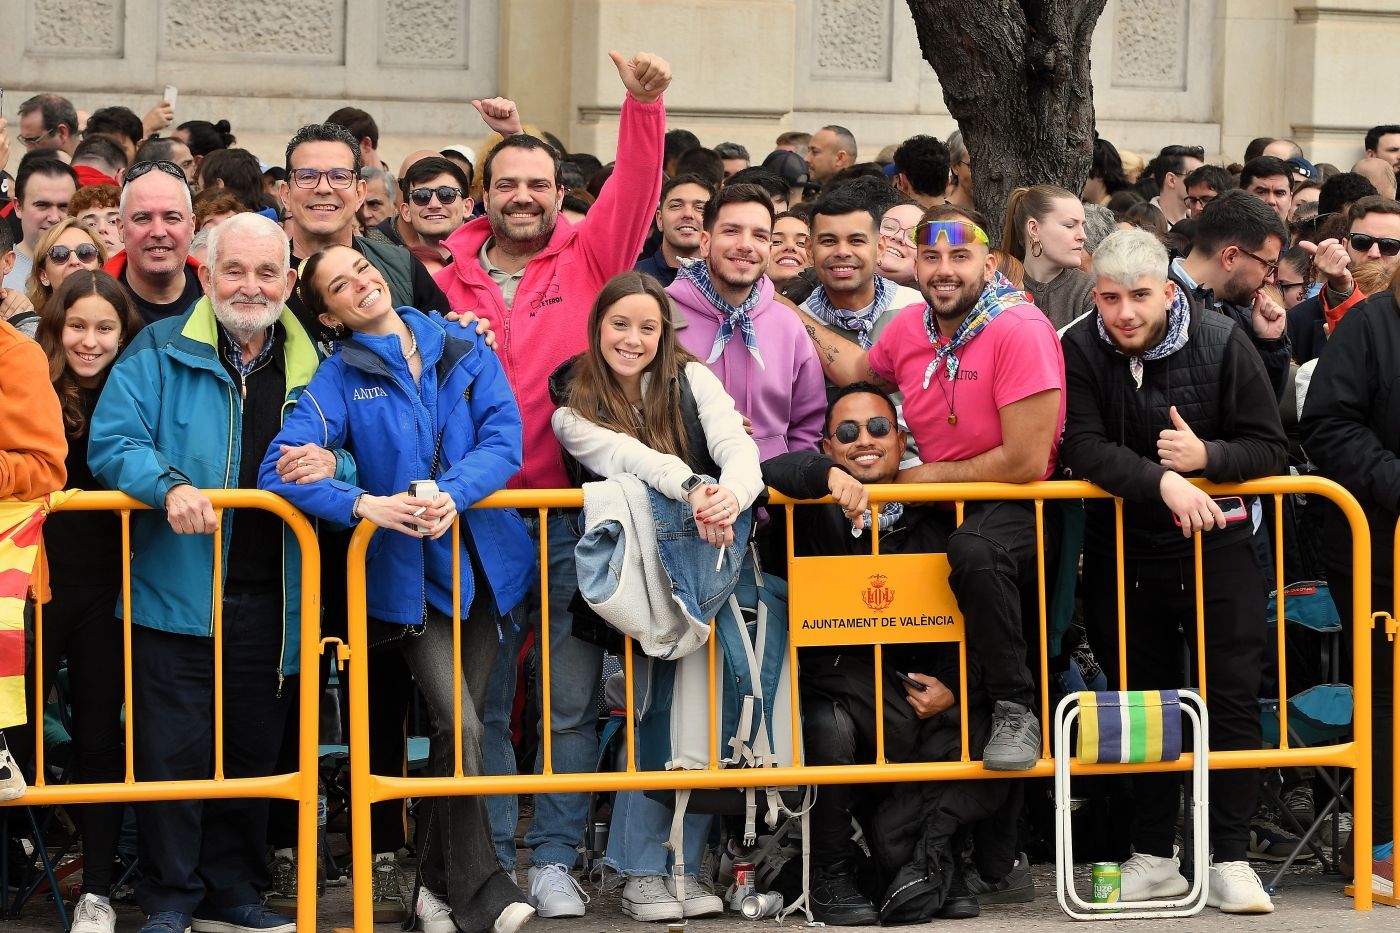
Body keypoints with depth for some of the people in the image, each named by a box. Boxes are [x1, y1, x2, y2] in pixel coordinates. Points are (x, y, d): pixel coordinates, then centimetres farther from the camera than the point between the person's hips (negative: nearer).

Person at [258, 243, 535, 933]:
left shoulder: (464, 351, 6)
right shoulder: (340, 377, -1)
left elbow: (504, 437, -6)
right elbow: (280, 469, -12)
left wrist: (453, 494, -24)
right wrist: (365, 503, -27)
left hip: (480, 557, 3)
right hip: (406, 571, -3)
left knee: (462, 721, 7)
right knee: (459, 724, -14)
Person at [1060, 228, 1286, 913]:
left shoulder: (1222, 343, -9)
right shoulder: (1080, 351, -8)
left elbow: (1271, 449, -6)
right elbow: (1081, 447, -18)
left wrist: (1207, 456, -25)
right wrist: (1163, 482, -32)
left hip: (1217, 546, -1)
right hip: (1125, 552, 1)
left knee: (1233, 698, -4)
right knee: (1142, 701, 9)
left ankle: (1230, 858, 2)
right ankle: (1154, 857, 18)